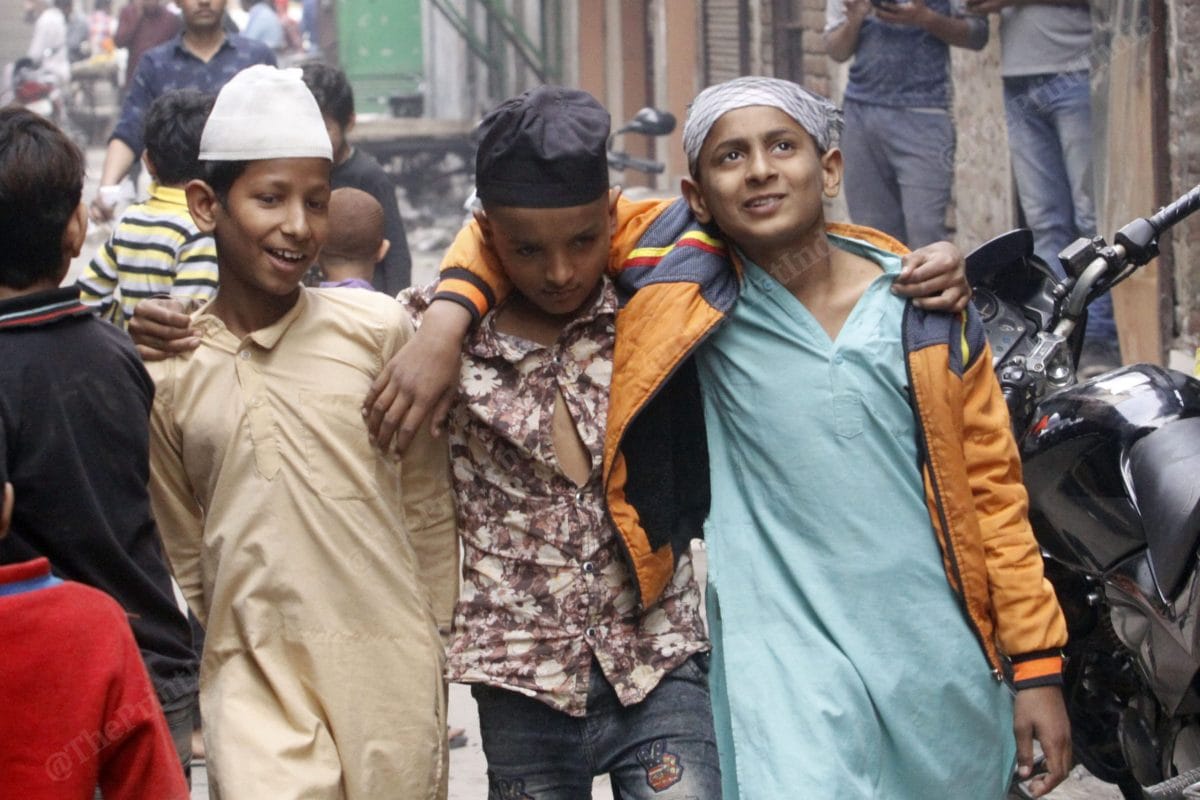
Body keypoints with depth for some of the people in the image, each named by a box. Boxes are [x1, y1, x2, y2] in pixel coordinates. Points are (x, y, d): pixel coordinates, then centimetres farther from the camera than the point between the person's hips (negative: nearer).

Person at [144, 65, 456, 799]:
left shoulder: (379, 330, -1)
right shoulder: (166, 376, 2)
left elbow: (428, 505, 7)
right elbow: (183, 554, 12)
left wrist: (433, 649, 10)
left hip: (393, 677, 0)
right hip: (254, 679, 0)